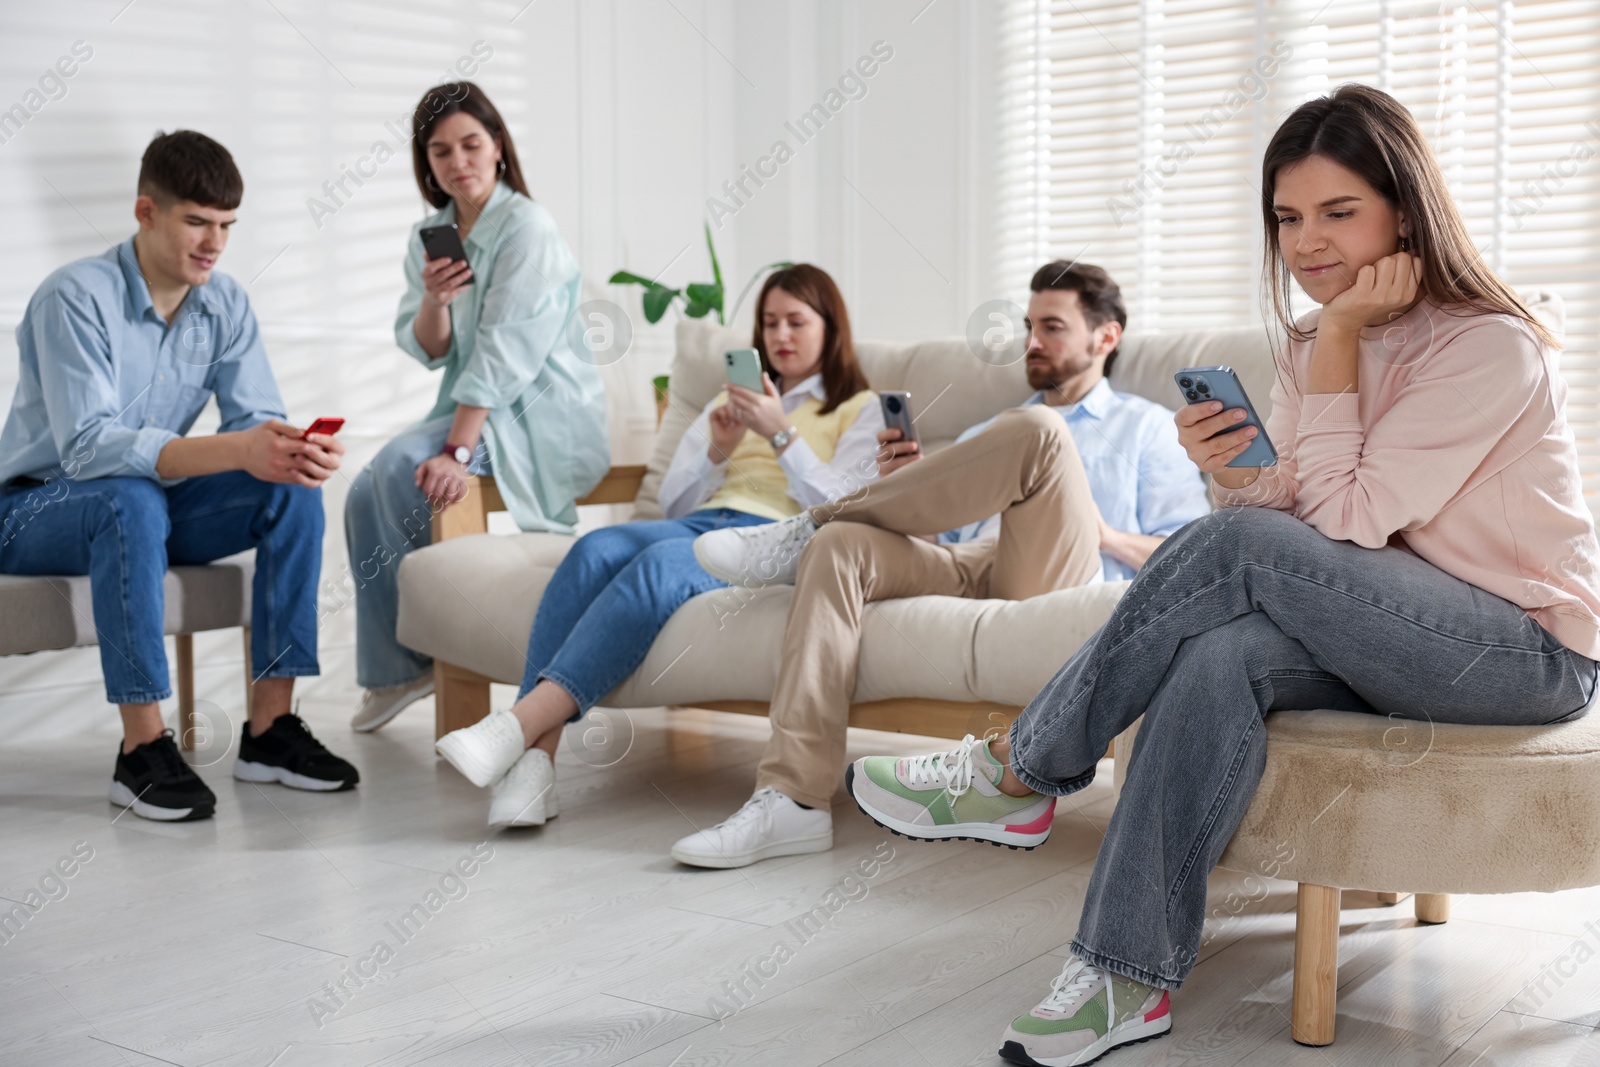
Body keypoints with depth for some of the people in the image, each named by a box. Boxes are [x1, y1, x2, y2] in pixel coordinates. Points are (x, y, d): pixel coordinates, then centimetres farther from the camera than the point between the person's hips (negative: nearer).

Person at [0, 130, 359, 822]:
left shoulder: (226, 305, -3)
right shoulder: (76, 298, -22)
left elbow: (258, 420, -8)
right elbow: (87, 446, -33)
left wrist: (296, 452, -34)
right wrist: (234, 451, -46)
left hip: (150, 503, 6)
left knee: (294, 492, -17)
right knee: (132, 500, -39)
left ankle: (269, 728, -15)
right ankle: (142, 751, -32)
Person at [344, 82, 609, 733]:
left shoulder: (528, 228, -13)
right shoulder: (430, 236, 10)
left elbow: (505, 351, -22)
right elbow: (428, 352, 7)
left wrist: (456, 449, -30)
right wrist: (433, 301, -16)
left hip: (541, 416, -8)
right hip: (475, 409, 8)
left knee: (400, 465, -26)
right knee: (364, 494, -10)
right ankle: (394, 671, 1)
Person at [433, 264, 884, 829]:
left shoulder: (861, 409, 19)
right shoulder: (732, 401, 34)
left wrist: (781, 434, -9)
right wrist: (718, 450, 6)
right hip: (703, 525, 5)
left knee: (658, 565, -37)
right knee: (595, 549, -30)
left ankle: (518, 726, -48)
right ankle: (533, 760, -42)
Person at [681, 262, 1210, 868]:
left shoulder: (1147, 427, 22)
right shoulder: (983, 435, 35)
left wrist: (1101, 532, -5)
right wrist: (905, 486, 6)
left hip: (1060, 582, -4)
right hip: (969, 576, 4)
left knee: (1038, 431, -29)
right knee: (841, 547, -26)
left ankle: (807, 531, -17)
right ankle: (793, 799, -35)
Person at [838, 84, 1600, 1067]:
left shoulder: (1493, 347, -17)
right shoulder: (1316, 344, 7)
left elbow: (1348, 518, -21)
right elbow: (1300, 509, 2)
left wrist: (1339, 336, -21)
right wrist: (1231, 474, -19)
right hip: (1394, 639, 6)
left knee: (1239, 548, -28)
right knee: (1222, 652, -28)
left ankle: (1019, 773, -15)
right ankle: (1130, 977, -26)